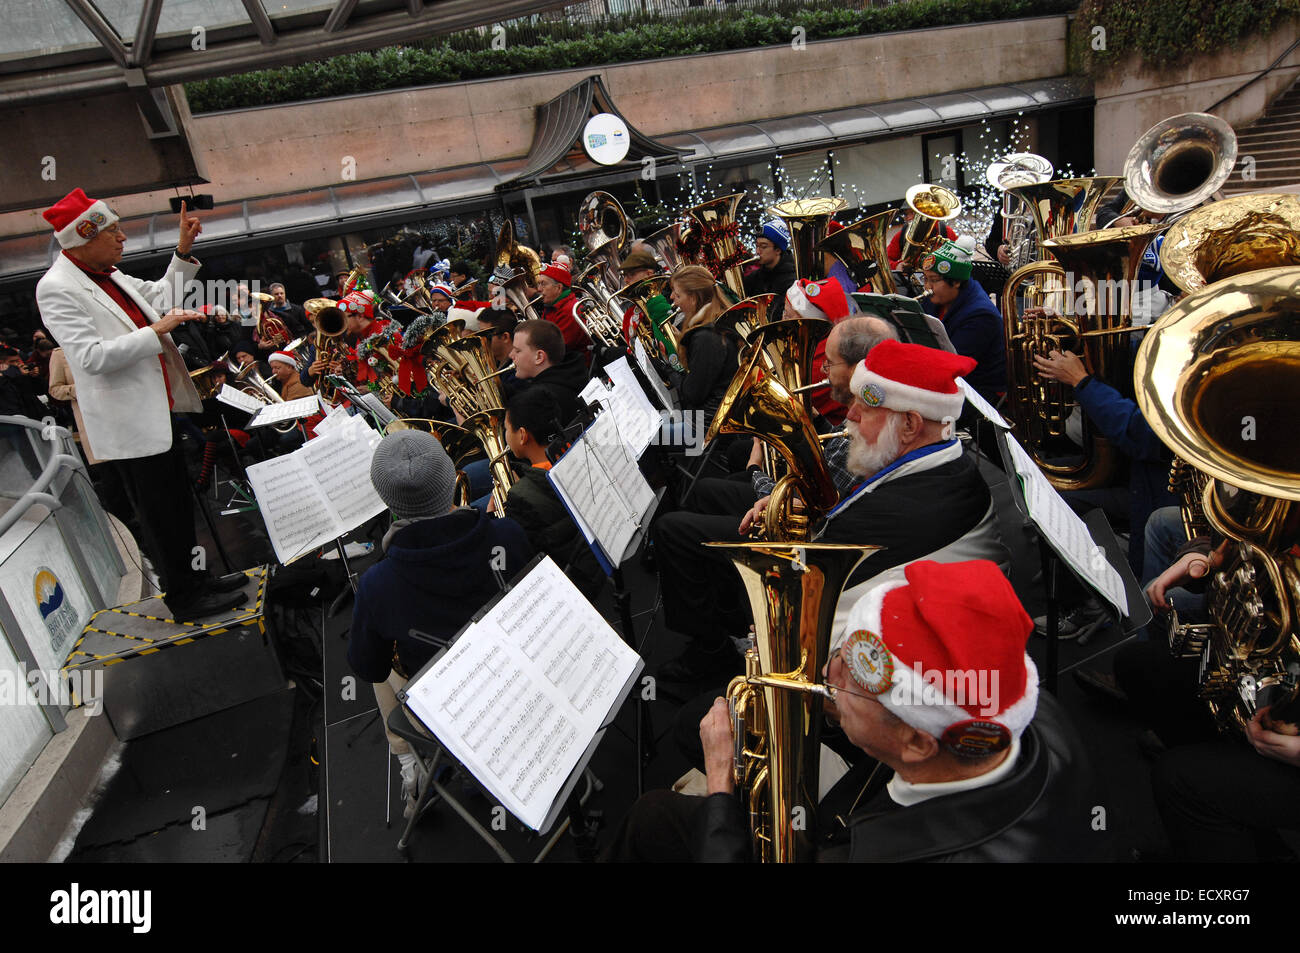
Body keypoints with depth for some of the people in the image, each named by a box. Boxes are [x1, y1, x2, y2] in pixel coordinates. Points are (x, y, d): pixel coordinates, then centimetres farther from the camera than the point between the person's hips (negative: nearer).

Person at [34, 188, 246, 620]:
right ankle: (183, 599, 15)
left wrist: (183, 250, 17)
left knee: (179, 504, 18)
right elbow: (93, 357, -24)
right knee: (159, 514, 2)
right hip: (129, 423, -9)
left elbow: (159, 296, 26)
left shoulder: (108, 274, 10)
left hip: (162, 410, 9)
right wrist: (157, 330, -24)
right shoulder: (56, 289, -16)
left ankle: (191, 577, 33)